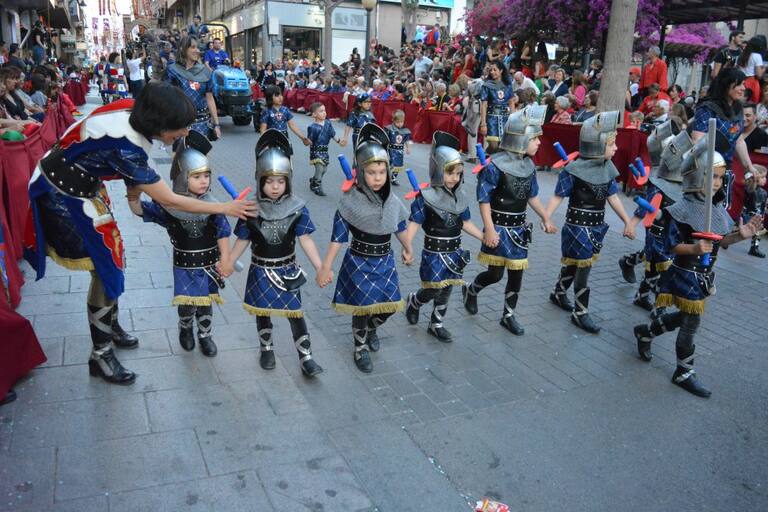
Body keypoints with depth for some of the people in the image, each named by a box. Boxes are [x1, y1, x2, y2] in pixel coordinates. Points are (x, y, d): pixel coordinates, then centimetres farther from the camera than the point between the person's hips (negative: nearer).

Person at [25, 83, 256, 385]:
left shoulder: (134, 111, -15)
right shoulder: (125, 146, -36)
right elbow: (169, 201, -28)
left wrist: (135, 185, 2)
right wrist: (225, 208, -21)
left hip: (84, 184, 8)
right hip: (63, 197, -8)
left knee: (113, 255, 14)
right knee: (105, 269, -5)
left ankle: (111, 326, 34)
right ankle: (100, 356, 9)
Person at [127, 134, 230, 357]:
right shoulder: (169, 206, -11)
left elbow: (223, 233, -6)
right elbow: (140, 210, -7)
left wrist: (224, 261, -9)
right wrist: (133, 193, -27)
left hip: (209, 264, 1)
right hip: (184, 265, -1)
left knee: (205, 302, 13)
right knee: (186, 303, 3)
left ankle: (205, 335, 35)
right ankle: (185, 328, 36)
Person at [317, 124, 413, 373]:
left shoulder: (392, 200, -4)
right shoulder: (351, 202, -18)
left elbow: (400, 227, 13)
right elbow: (338, 236, -17)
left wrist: (408, 249, 25)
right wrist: (326, 267, -19)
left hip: (385, 261, 5)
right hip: (359, 262, -5)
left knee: (388, 305, 12)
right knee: (362, 307, 5)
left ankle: (371, 329, 46)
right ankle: (361, 349, 30)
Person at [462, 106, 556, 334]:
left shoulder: (529, 165, 3)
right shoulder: (495, 166, -18)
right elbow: (484, 200, -16)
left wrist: (546, 219, 14)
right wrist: (489, 229, -21)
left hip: (519, 228, 6)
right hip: (499, 228, -6)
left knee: (516, 274, 9)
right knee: (495, 274, 1)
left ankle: (508, 316, 23)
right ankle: (470, 291, 32)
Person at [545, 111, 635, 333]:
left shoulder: (607, 169, 2)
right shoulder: (574, 171, -18)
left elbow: (612, 197, 10)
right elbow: (558, 197, -15)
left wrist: (627, 222, 10)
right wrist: (545, 218, -27)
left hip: (597, 226, 7)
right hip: (578, 227, -7)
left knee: (574, 263, 19)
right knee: (583, 267, -2)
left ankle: (558, 294, 41)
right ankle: (580, 314, 11)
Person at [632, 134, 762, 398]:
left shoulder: (718, 207, 1)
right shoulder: (683, 210, -21)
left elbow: (721, 241, 9)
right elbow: (673, 246, -19)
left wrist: (740, 235, -9)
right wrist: (694, 249, -35)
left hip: (705, 275, 8)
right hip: (686, 275, -8)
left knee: (685, 317, 20)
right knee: (691, 323, 3)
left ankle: (644, 331, 43)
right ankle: (684, 373, 20)